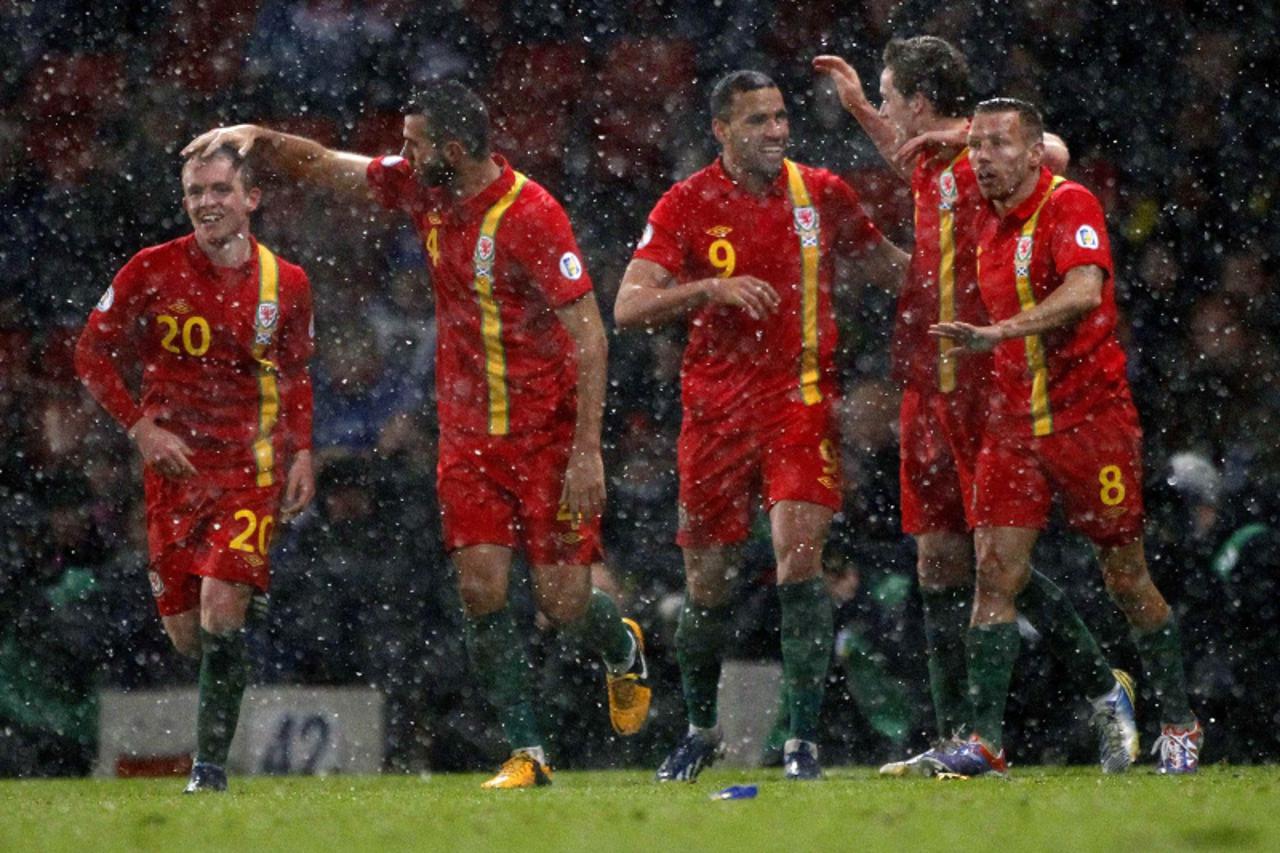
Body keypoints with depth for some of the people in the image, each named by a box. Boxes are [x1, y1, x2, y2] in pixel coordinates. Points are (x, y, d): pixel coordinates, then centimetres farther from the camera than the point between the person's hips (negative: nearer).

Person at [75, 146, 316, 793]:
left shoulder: (286, 284, 1)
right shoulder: (152, 272, -4)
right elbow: (92, 354, 3)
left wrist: (301, 452, 5)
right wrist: (140, 426, -7)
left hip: (252, 465, -1)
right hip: (173, 465, 1)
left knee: (222, 606, -18)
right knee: (183, 629, 3)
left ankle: (210, 766, -13)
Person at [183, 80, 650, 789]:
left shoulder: (530, 216, -20)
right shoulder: (422, 189, 0)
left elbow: (589, 336, -20)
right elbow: (325, 167, 15)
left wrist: (587, 451, -23)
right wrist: (259, 138, -3)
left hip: (547, 430, -6)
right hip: (467, 430, 6)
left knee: (561, 600, -3)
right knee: (480, 585, -7)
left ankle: (623, 650, 32)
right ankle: (527, 752, 0)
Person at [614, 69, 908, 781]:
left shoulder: (823, 194, 4)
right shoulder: (689, 205, -2)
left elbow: (885, 263, 21)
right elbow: (629, 308, -9)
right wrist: (713, 289, -22)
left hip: (802, 399, 0)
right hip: (716, 408, 0)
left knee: (799, 556, -17)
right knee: (708, 584, 7)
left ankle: (803, 738, -14)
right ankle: (701, 730, 29)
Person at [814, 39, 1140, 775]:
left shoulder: (980, 156, -10)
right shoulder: (935, 168, 15)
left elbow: (1053, 155, -32)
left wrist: (961, 137, -32)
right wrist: (858, 110, 40)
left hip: (981, 394, -9)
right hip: (932, 393, 9)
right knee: (939, 565, 7)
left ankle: (1106, 689, 5)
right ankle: (955, 741, 9)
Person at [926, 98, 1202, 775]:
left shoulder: (1071, 205, -14)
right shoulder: (992, 225, 9)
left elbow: (1083, 291, -31)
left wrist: (997, 334, -38)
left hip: (1090, 414, -6)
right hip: (1015, 422, 6)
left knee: (1126, 578, 4)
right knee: (995, 571, -8)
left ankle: (1178, 725, 20)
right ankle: (984, 739, -10)